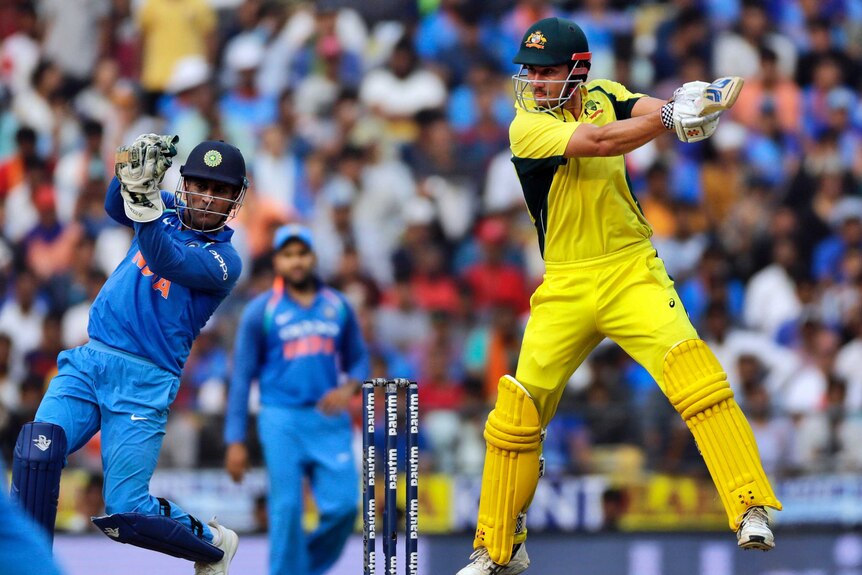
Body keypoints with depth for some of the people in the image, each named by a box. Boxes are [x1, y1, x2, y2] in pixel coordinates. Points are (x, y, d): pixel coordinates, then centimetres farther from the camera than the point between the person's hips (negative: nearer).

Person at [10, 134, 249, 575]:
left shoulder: (224, 261, -3)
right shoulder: (168, 211, 13)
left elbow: (165, 262, -21)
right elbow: (116, 207, -6)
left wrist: (146, 204, -39)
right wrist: (134, 169, -27)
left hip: (144, 384, -4)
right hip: (88, 361, 4)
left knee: (125, 515, -10)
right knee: (38, 448, -23)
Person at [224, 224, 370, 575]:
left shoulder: (338, 306, 11)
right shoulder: (261, 311, 2)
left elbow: (360, 360, 18)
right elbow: (242, 378, 3)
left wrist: (348, 388, -6)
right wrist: (235, 441, -3)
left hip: (330, 419, 3)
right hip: (282, 420, -2)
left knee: (344, 504, -8)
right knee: (287, 510, -8)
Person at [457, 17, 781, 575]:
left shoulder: (603, 95, 3)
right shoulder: (528, 126, -10)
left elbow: (648, 108, -17)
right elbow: (599, 141, -26)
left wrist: (684, 103, -40)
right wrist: (672, 116, -36)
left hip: (632, 270, 1)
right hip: (566, 287, -1)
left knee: (693, 372, -22)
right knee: (518, 409, 1)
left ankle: (752, 510, -24)